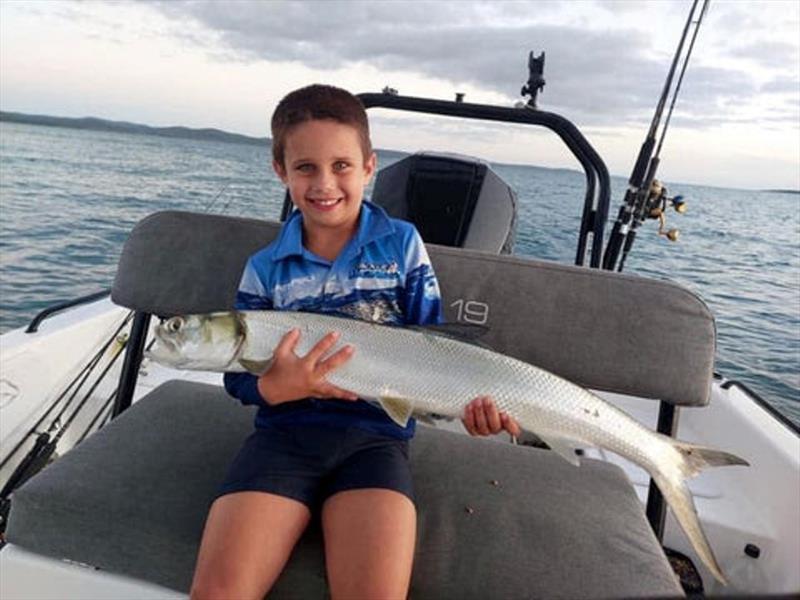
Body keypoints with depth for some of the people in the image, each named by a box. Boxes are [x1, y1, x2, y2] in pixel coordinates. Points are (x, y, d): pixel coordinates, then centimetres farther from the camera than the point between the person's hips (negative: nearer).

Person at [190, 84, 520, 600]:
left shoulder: (402, 243, 5)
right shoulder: (266, 268, 7)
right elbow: (238, 376, 6)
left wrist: (468, 399, -11)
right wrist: (279, 385, -16)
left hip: (377, 435, -1)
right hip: (285, 431, 2)